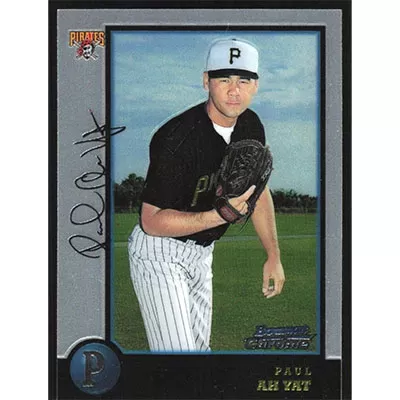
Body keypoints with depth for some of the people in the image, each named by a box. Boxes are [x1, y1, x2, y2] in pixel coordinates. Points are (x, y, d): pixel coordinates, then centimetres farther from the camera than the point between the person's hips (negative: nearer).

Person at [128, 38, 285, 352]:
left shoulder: (251, 126, -4)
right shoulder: (176, 138, -28)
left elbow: (259, 190, 11)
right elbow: (151, 221, -26)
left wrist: (274, 256, 11)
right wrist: (220, 215, -36)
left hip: (201, 252, 8)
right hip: (160, 253, -8)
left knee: (199, 347, 18)